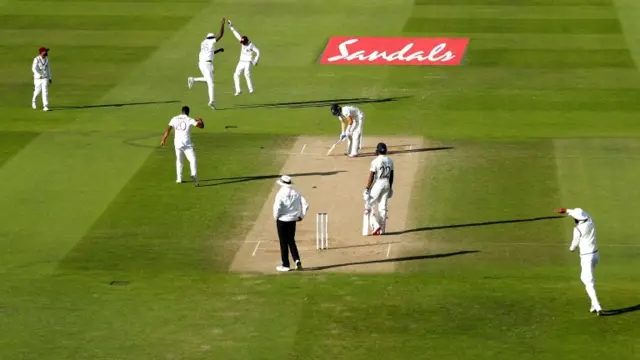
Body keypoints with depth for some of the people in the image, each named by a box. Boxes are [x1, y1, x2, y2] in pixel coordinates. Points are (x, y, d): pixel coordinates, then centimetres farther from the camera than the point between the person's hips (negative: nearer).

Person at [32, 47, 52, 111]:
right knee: (38, 91, 9)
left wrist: (49, 78, 15)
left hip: (45, 78, 3)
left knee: (45, 91, -9)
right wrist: (39, 75, -35)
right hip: (38, 78, -3)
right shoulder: (37, 59, -13)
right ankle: (34, 101, 40)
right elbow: (34, 68, -22)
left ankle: (45, 106, -11)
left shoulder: (46, 59, 6)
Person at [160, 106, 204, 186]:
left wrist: (163, 140, 5)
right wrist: (200, 120, 20)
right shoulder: (190, 120, -3)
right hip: (187, 143, -3)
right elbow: (201, 126, -2)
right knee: (192, 160, -2)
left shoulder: (175, 119, 5)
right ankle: (194, 175, -25)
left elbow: (168, 129, 0)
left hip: (177, 143, 3)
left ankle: (179, 179, 22)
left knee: (179, 160, 21)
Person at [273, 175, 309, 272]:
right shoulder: (296, 193, 0)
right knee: (291, 242, 17)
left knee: (284, 243, 5)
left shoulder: (280, 194, -15)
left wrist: (276, 216, -9)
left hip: (282, 220, -4)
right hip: (292, 220, 4)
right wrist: (301, 216, 8)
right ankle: (297, 261, 1)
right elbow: (305, 205, -3)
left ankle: (285, 265, 10)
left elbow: (277, 207, -27)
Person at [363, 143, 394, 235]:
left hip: (377, 184, -6)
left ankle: (376, 225, -10)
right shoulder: (390, 161, 4)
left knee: (369, 206, 4)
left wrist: (367, 189, -12)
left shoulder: (375, 161, -15)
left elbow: (371, 176, -15)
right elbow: (391, 175, 10)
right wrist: (390, 188, 20)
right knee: (383, 207, 10)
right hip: (386, 184, 6)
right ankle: (382, 230, 12)